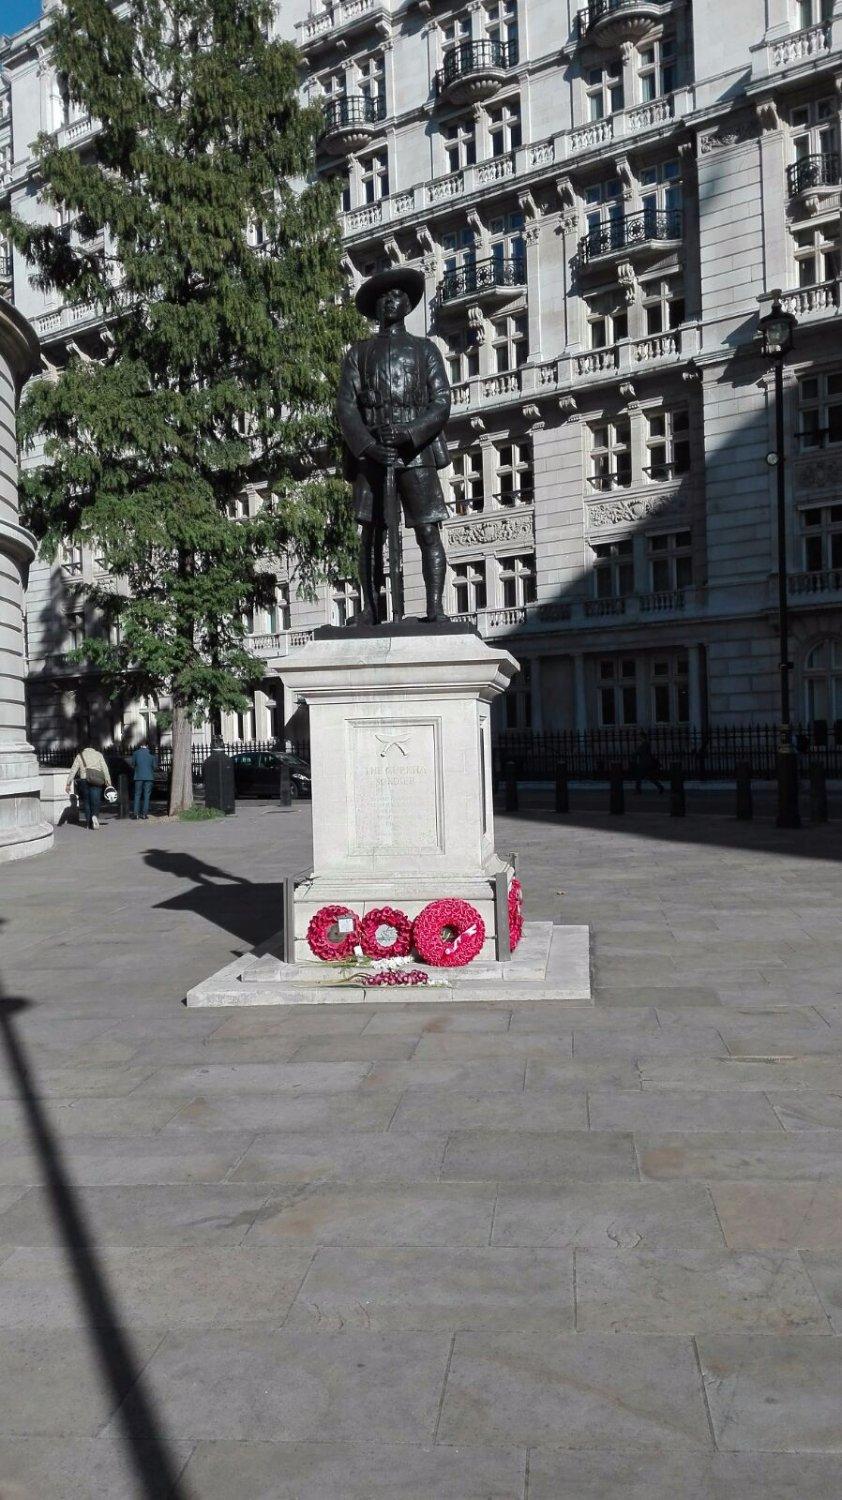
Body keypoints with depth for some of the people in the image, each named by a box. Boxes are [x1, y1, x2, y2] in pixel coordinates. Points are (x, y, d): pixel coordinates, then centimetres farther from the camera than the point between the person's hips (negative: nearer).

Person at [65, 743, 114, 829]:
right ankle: (95, 815, -28)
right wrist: (109, 783, 3)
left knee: (86, 801, 11)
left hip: (84, 780, 1)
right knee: (95, 800, -1)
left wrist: (68, 784, 0)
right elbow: (105, 769, 3)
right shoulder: (98, 755, 11)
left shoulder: (80, 755, 11)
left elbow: (73, 770, 3)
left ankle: (88, 823, 12)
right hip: (96, 780, -1)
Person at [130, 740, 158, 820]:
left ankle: (136, 813, -2)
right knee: (147, 795, 4)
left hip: (139, 777, 0)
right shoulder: (151, 753, 0)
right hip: (149, 777, 0)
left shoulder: (136, 753, -1)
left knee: (137, 795, 5)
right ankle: (144, 813, -1)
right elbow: (155, 767, 1)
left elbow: (133, 765, 5)